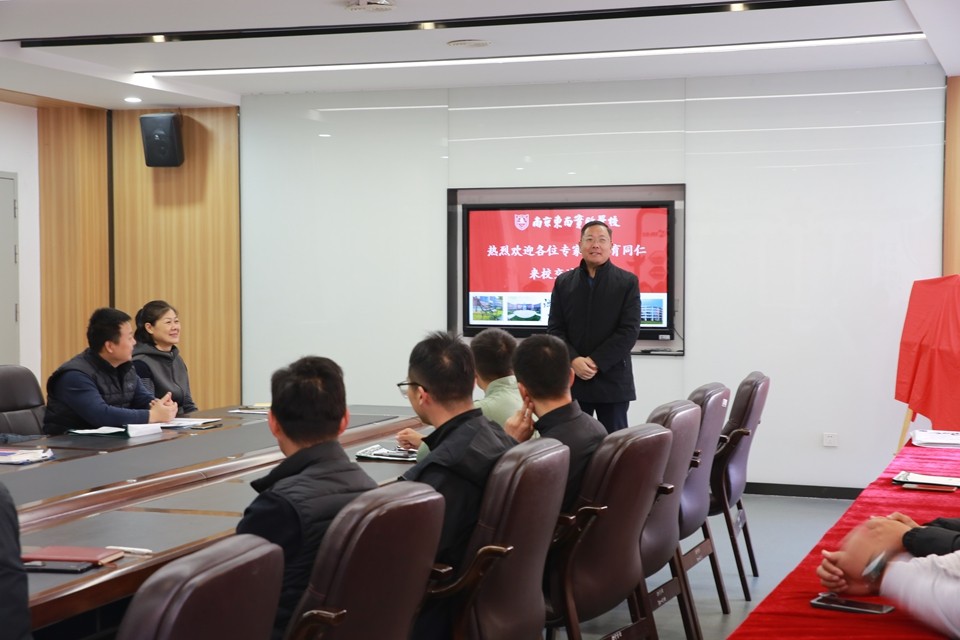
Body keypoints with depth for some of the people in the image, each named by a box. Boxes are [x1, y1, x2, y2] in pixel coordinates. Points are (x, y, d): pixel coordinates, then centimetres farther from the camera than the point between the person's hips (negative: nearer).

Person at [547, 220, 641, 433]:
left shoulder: (628, 282, 1)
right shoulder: (564, 282, 9)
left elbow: (629, 331, -7)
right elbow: (554, 329, 4)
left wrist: (596, 361, -14)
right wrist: (574, 360, -13)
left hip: (612, 380, -2)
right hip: (572, 379, 2)